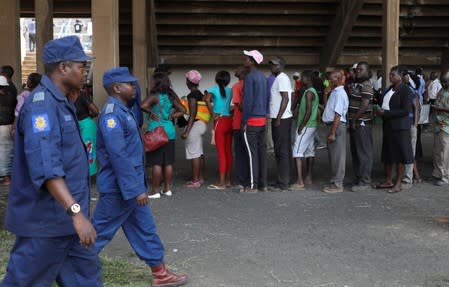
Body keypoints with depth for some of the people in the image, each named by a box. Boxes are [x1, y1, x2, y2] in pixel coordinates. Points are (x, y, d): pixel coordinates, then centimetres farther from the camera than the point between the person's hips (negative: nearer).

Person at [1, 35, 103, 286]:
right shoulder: (42, 103, -19)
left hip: (64, 218, 10)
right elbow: (46, 166, -31)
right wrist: (76, 211, -38)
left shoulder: (60, 103, 13)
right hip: (46, 220, -10)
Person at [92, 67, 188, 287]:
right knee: (100, 232, 2)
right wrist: (136, 189, -25)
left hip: (130, 185, 10)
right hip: (118, 187, -10)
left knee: (144, 228, 13)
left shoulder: (122, 111, 12)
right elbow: (119, 157, -26)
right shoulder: (112, 113, -20)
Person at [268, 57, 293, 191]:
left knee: (281, 151, -7)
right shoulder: (282, 78, 17)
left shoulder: (281, 78, -13)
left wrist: (278, 119, -22)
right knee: (285, 150, 12)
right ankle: (285, 180, 19)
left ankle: (282, 183, -4)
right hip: (285, 118, 10)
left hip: (281, 119, -10)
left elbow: (285, 99, -20)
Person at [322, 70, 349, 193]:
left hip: (337, 126, -10)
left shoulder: (340, 94, -17)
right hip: (332, 124, 10)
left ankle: (337, 184, 4)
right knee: (333, 154, 16)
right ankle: (334, 182, 26)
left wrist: (333, 133, -24)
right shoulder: (334, 92, 14)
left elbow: (338, 115, -22)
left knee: (337, 155, -3)